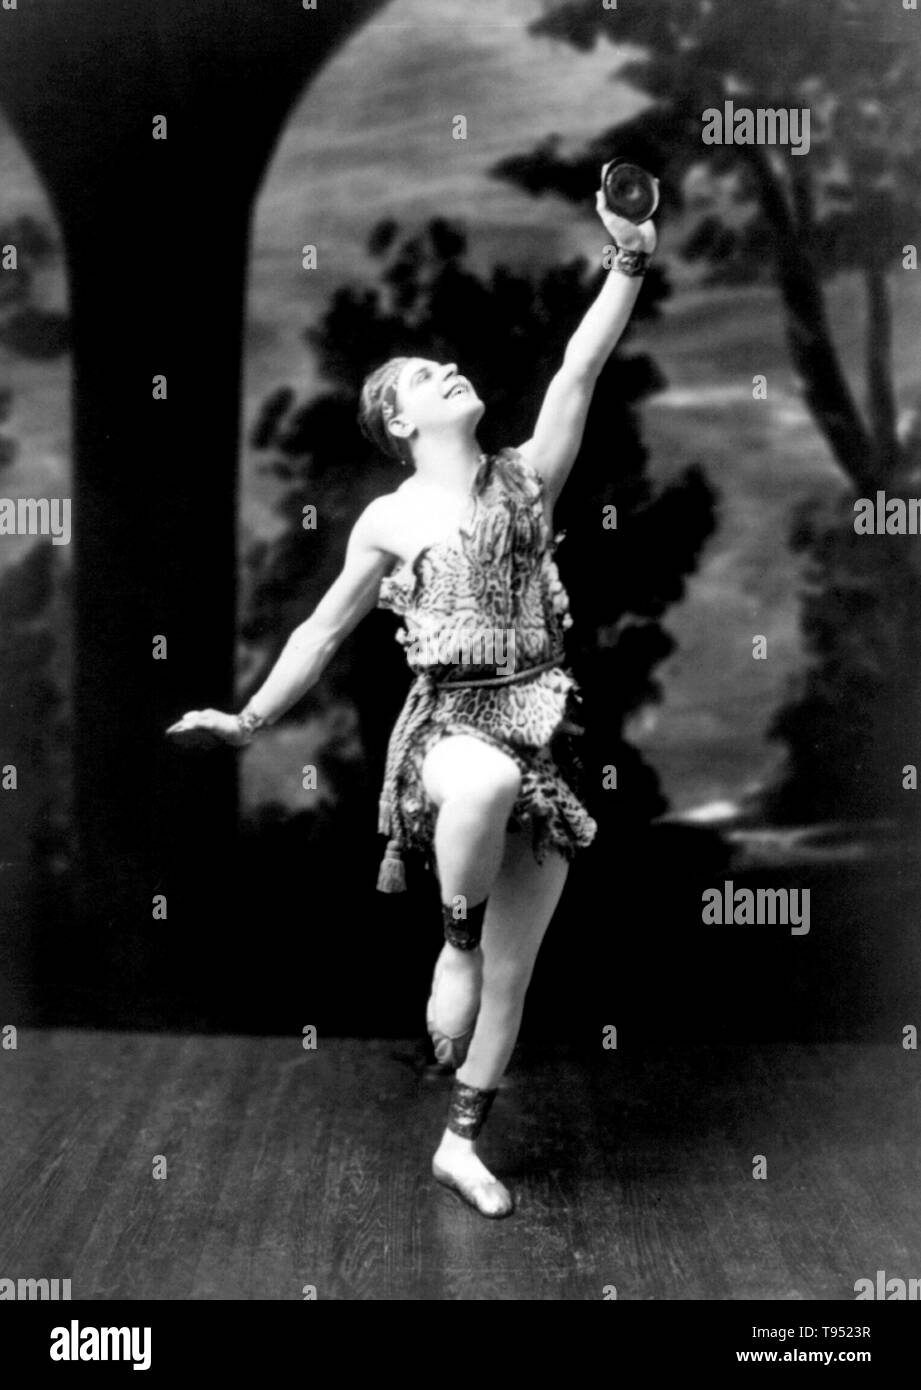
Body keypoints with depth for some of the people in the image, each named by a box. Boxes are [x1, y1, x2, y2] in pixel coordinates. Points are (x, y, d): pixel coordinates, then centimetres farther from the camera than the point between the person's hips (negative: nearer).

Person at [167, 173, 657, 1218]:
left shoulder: (527, 477, 8)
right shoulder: (390, 522, 3)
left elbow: (582, 367, -1)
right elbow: (323, 632, 11)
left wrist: (629, 258, -9)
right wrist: (249, 720, 11)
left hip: (544, 732, 3)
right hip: (450, 722, -3)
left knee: (514, 971, 5)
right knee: (488, 783, -42)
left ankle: (462, 1143, 21)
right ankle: (453, 944, -14)